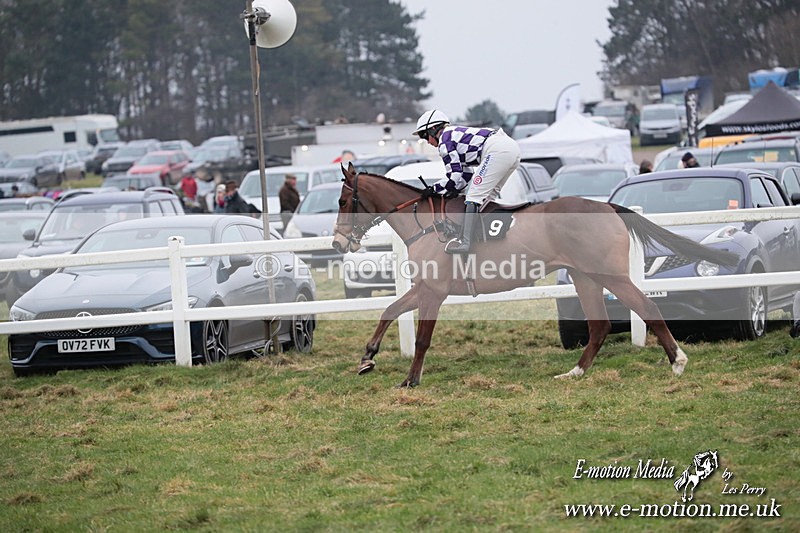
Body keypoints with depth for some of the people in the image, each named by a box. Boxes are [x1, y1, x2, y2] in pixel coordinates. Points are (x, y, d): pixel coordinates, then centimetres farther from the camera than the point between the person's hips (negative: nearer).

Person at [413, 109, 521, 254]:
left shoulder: (444, 140, 2)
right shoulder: (455, 134, 30)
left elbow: (455, 176, -2)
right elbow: (466, 173, 31)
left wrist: (434, 189, 9)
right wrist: (455, 189, 21)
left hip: (497, 151, -10)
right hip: (513, 146, 10)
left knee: (474, 197, -9)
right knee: (488, 194, 22)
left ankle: (465, 242, -16)